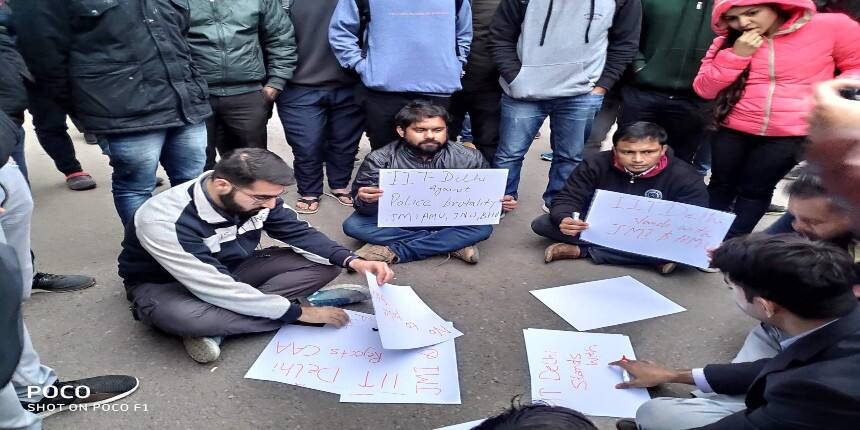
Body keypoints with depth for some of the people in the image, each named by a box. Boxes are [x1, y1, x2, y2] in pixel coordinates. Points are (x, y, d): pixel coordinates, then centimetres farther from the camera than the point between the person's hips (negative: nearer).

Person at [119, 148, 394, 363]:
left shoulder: (255, 195, -17)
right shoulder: (165, 222, -35)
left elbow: (299, 232, -8)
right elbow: (216, 289, -36)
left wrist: (352, 261, -25)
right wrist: (298, 312, -31)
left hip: (230, 270, 6)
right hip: (165, 285, -5)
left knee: (325, 263, -13)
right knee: (180, 316, -44)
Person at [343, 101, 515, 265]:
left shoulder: (469, 158, -12)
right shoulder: (380, 160, -14)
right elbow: (367, 209, -14)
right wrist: (365, 201, -39)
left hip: (446, 221, 0)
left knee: (482, 227, -26)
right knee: (353, 225, -25)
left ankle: (392, 252, -23)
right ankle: (452, 244, -21)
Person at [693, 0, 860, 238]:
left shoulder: (831, 26, -7)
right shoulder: (729, 40, 1)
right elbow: (704, 89, -3)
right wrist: (736, 55, -14)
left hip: (791, 134, -2)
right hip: (733, 130, 3)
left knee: (755, 190, 5)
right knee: (721, 184, 14)